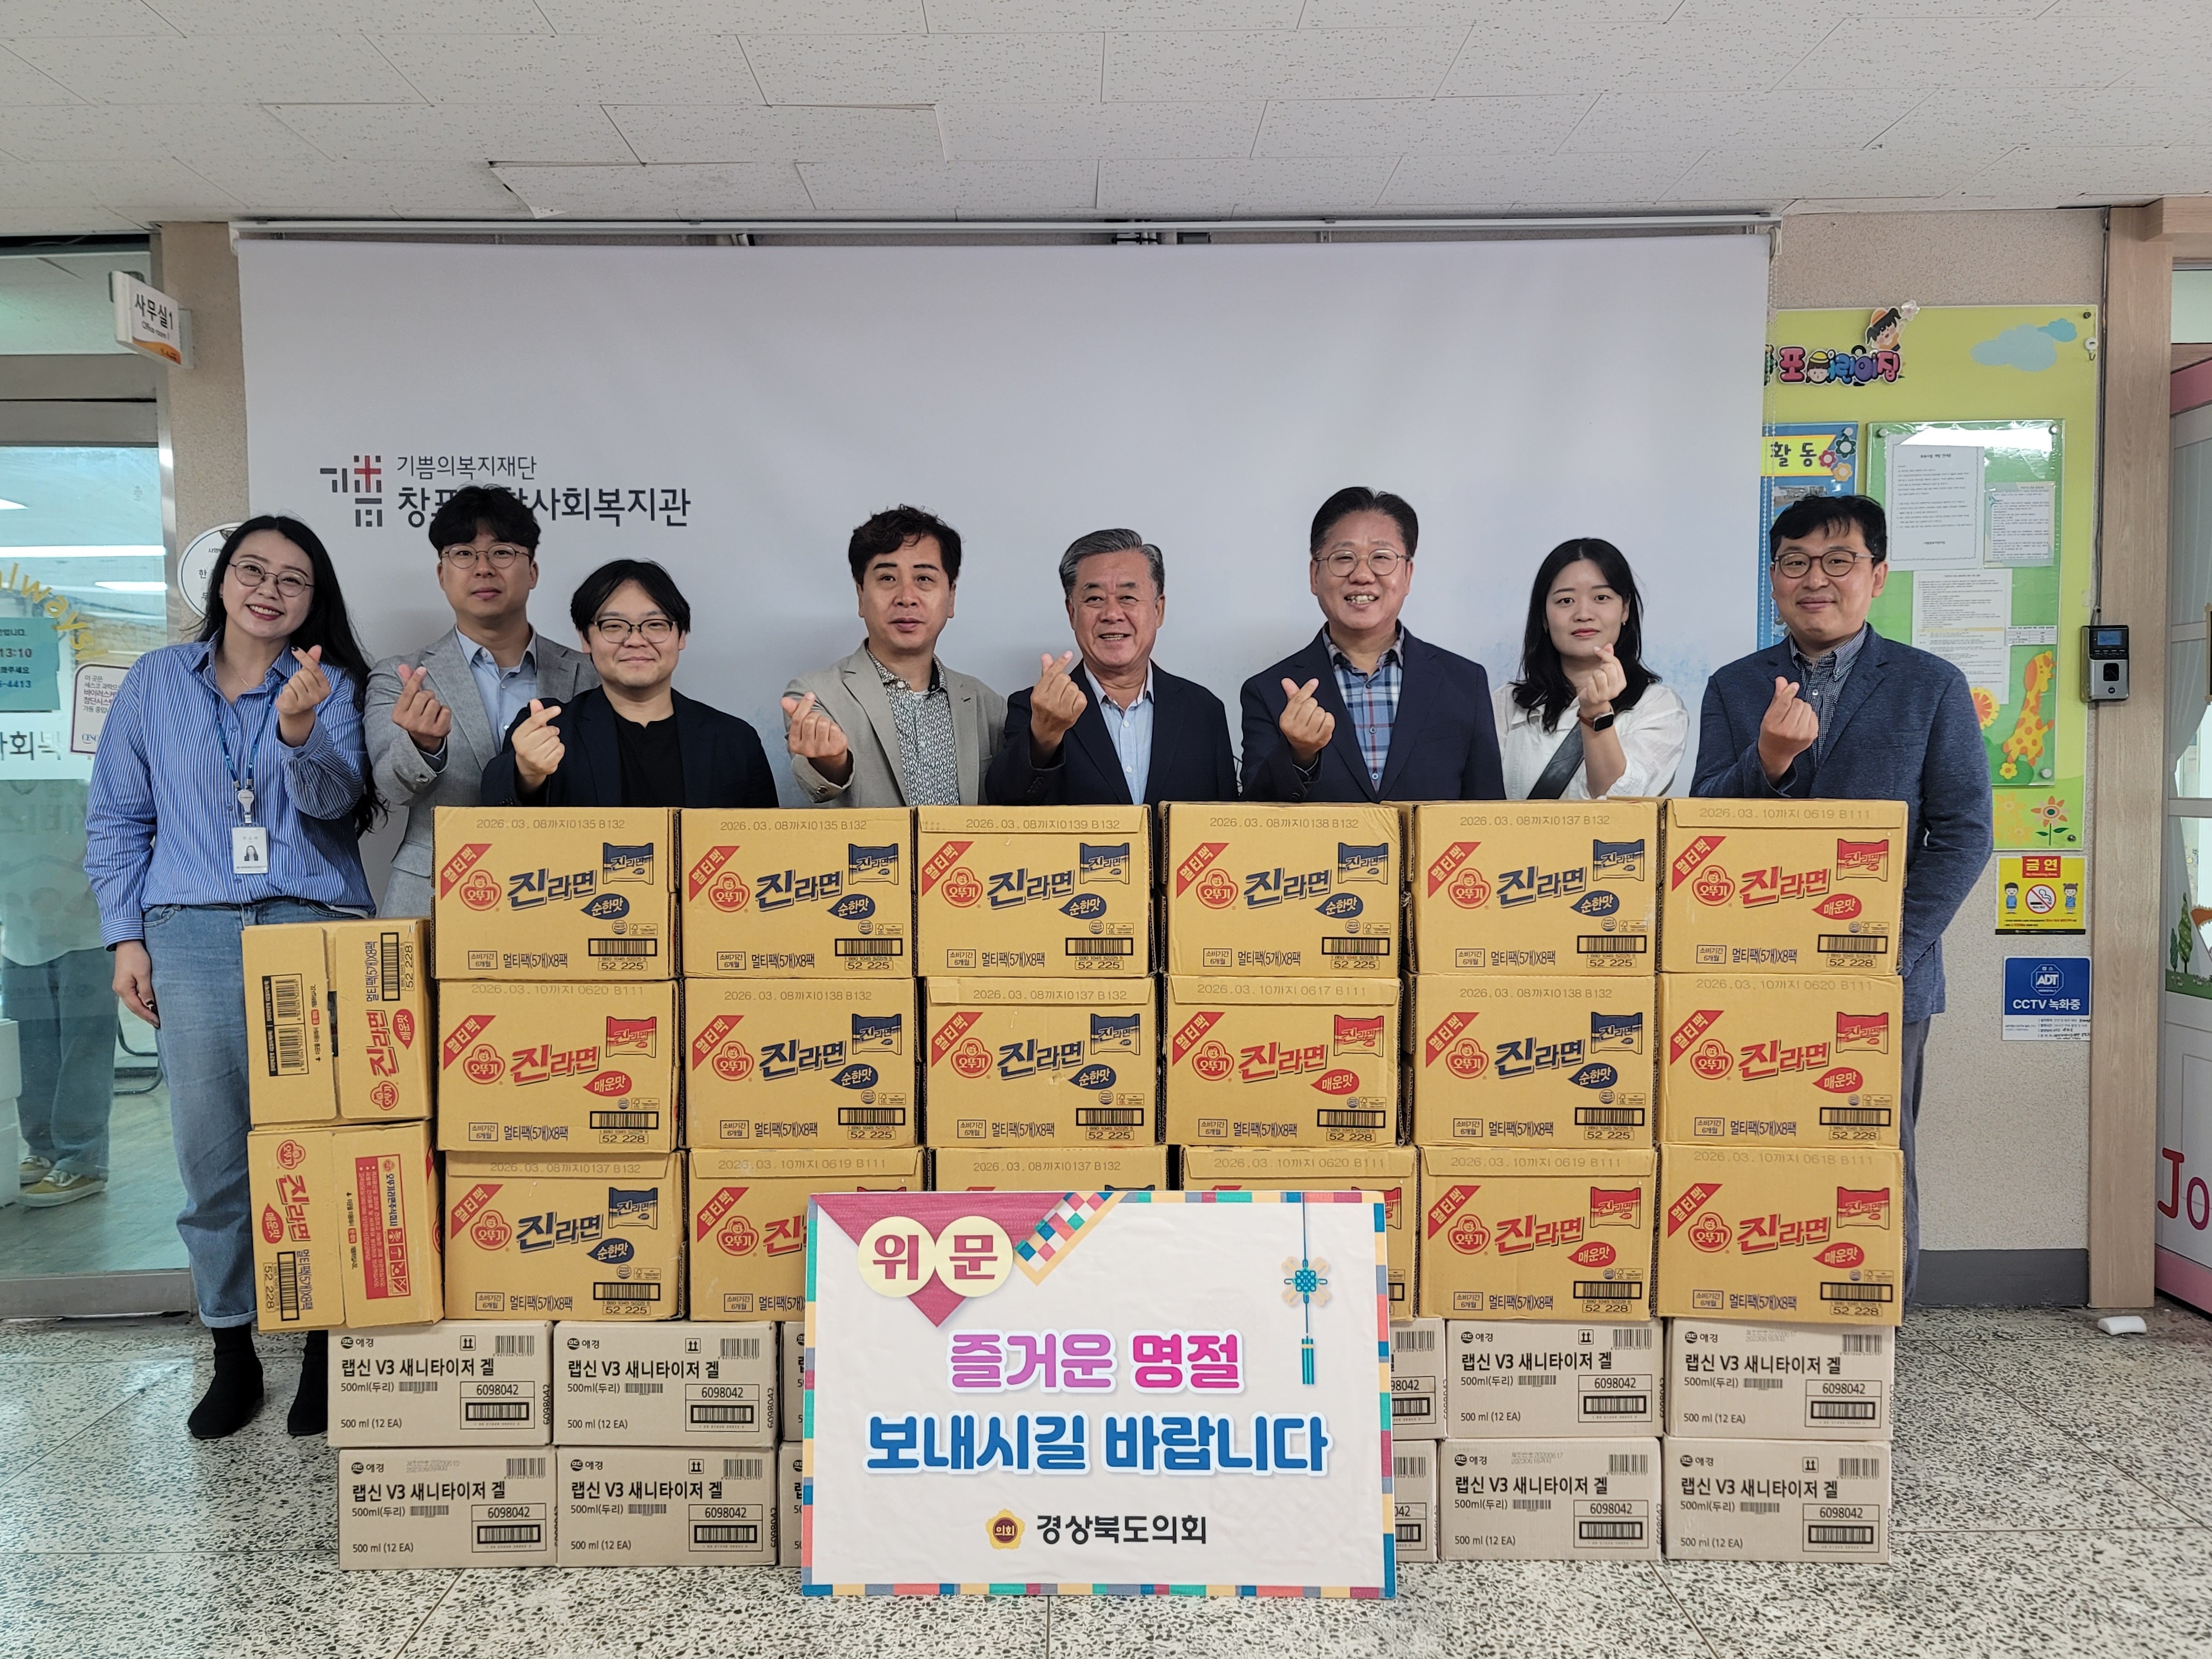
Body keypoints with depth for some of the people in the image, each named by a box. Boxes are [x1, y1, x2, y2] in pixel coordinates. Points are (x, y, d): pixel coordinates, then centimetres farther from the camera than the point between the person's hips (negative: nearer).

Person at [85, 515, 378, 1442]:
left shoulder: (331, 687, 7)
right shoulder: (157, 682, 12)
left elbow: (335, 799, -9)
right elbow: (116, 819, 14)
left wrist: (299, 732, -29)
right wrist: (126, 937, 6)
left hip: (317, 930, -1)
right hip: (193, 938, 2)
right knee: (212, 1159, 4)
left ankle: (327, 1348, 13)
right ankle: (233, 1356, 18)